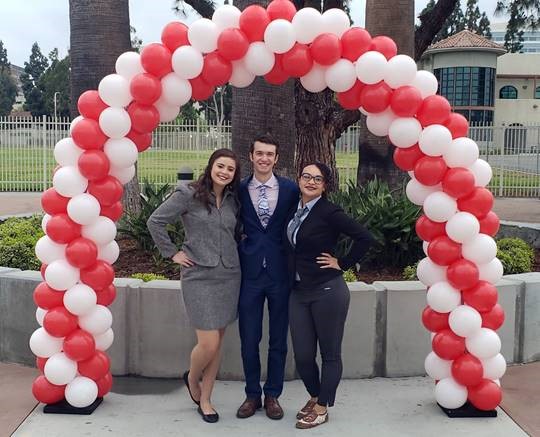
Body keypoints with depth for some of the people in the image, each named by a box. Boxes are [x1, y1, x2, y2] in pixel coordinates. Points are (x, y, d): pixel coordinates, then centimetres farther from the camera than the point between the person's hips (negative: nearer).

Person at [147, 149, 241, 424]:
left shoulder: (233, 200, 8)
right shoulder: (188, 194, -7)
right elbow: (155, 221, -7)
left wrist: (234, 253, 7)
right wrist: (172, 253, -6)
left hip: (229, 275, 5)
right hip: (199, 276, -5)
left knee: (217, 342, 9)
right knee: (209, 344, -7)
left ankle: (205, 400, 24)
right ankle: (192, 378, 26)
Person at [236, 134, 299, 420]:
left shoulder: (290, 189, -1)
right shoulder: (239, 190, 0)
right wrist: (240, 254, 0)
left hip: (280, 273, 0)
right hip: (250, 273, 0)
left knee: (278, 340, 10)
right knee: (249, 340, 8)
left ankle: (273, 395, 26)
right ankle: (252, 394, 25)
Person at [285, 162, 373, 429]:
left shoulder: (329, 212, -11)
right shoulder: (295, 211, 8)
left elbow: (364, 238, -16)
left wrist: (342, 264, -10)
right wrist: (291, 281, 13)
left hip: (328, 292, -6)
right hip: (298, 292, 6)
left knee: (330, 354, 7)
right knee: (302, 355, 10)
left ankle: (321, 408, 21)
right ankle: (314, 396, 35)